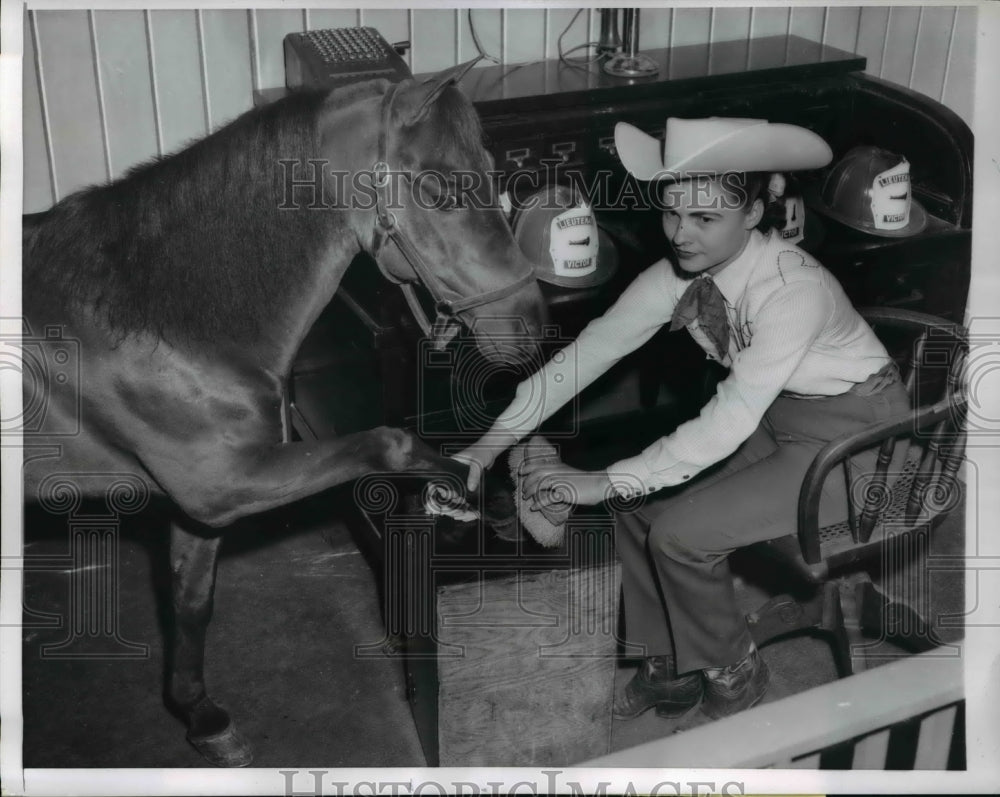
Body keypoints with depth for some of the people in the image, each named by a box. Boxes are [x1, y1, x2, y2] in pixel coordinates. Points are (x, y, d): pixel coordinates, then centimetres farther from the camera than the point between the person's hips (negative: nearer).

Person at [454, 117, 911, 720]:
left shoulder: (794, 287, -31)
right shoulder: (679, 276, -10)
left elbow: (730, 421, -33)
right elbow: (588, 351, -7)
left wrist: (607, 481, -31)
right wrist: (494, 441, -13)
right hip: (776, 419, 7)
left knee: (679, 534, -18)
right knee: (639, 506, -3)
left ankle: (732, 672, 10)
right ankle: (670, 666, 17)